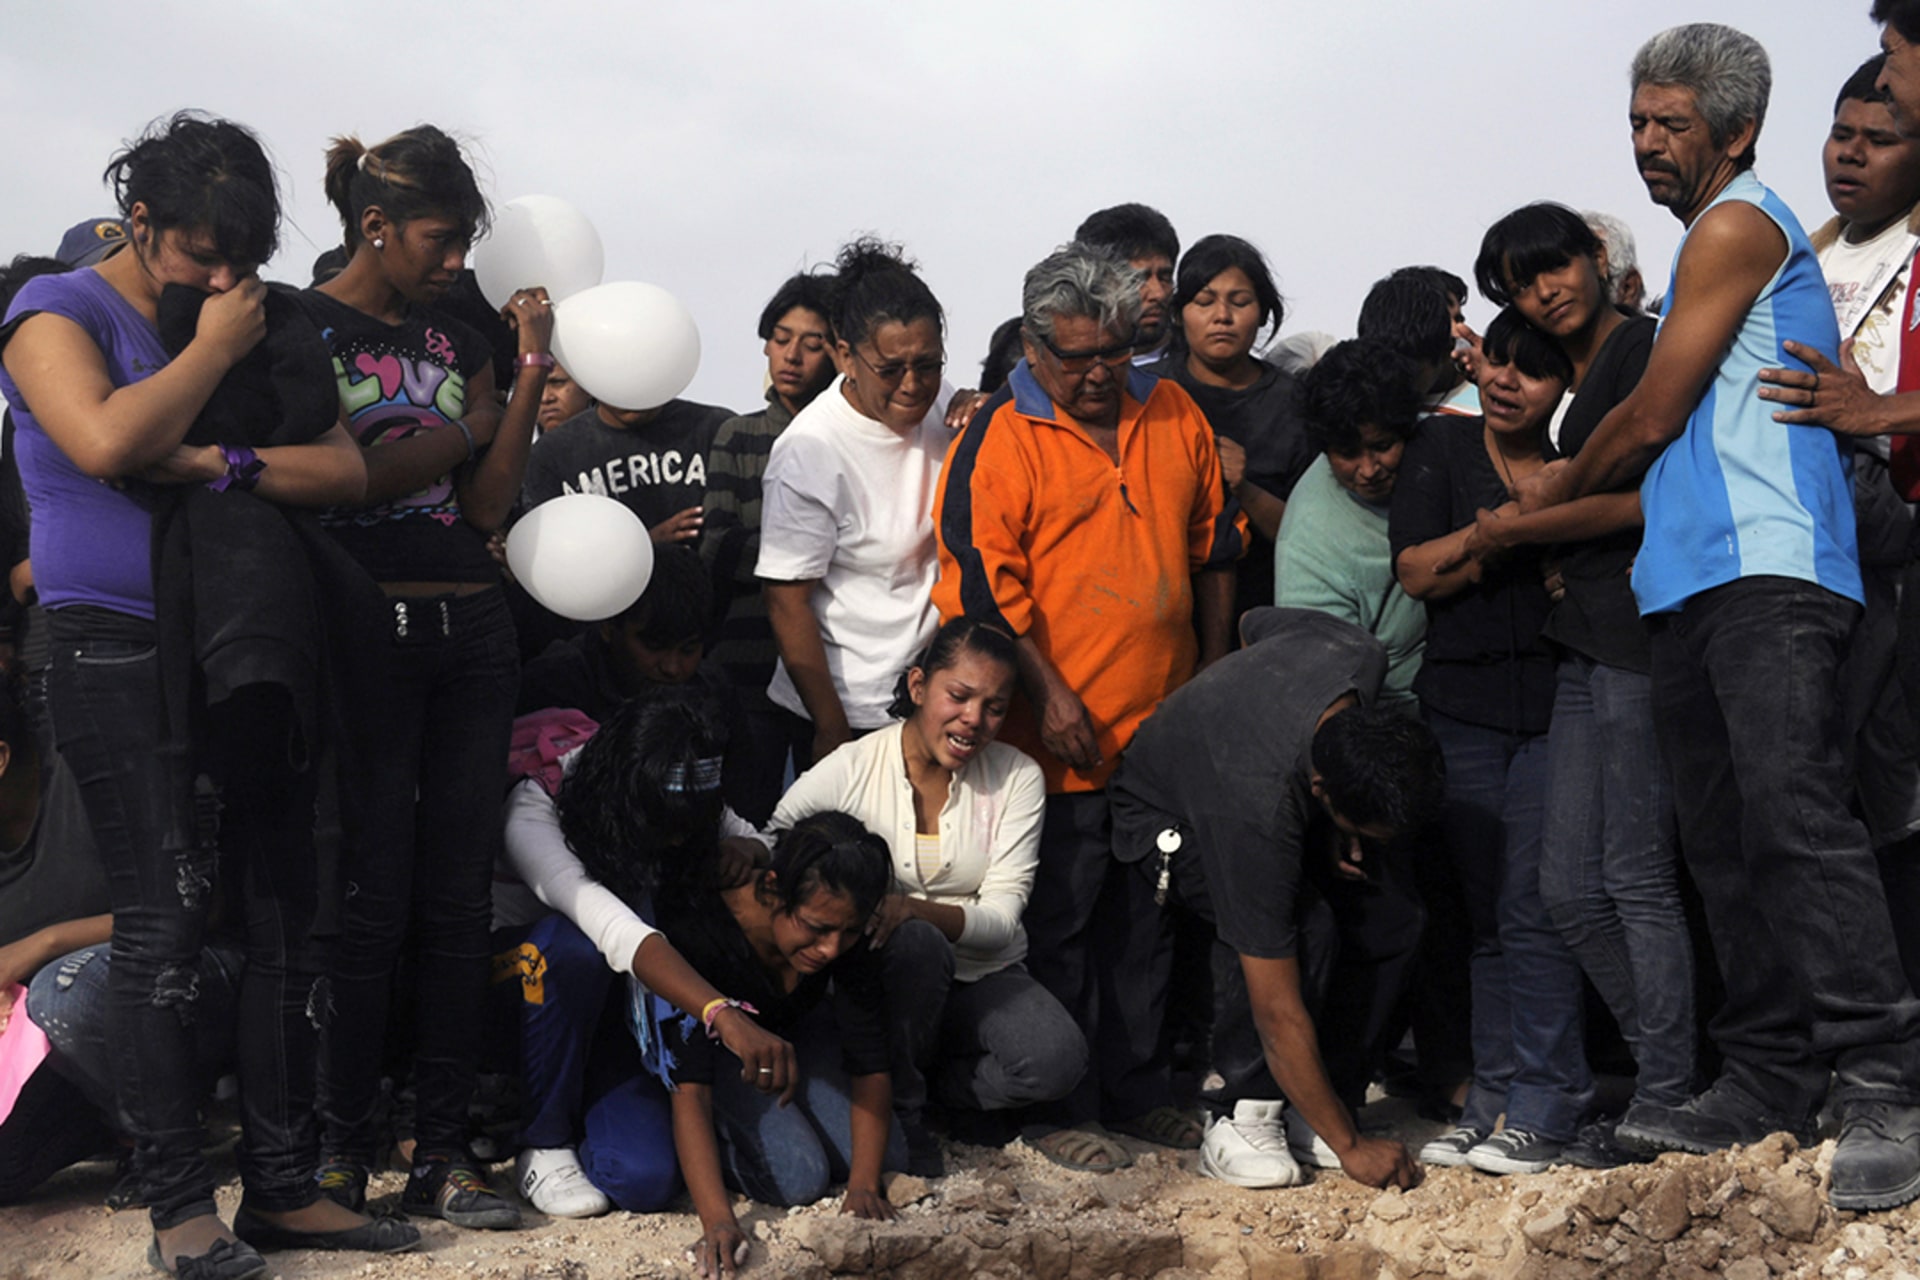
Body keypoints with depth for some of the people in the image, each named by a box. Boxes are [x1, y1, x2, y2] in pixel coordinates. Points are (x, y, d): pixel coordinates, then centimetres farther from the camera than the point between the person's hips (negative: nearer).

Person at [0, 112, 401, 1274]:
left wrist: (219, 463, -10)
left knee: (286, 918, 4)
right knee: (165, 921, -10)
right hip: (122, 652, -5)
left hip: (258, 654, 5)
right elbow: (107, 443, -20)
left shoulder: (268, 326, 14)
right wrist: (213, 347, -9)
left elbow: (347, 471, 4)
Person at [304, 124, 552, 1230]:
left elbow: (487, 505, 8)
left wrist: (532, 372, 1)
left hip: (471, 629, 5)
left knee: (460, 896, 4)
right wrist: (456, 432, -1)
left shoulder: (459, 340, 16)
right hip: (363, 629, -5)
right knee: (373, 899, -4)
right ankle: (342, 1147, 8)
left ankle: (444, 1151, 9)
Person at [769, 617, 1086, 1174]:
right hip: (880, 976, -2)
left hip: (981, 978, 2)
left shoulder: (1017, 778, -3)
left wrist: (913, 909, -31)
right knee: (918, 942, -37)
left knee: (1056, 1060, -27)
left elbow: (1000, 917, -11)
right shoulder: (850, 769, -9)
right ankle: (898, 1110, -14)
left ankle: (919, 1083, 0)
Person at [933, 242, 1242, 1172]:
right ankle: (1058, 1109, 15)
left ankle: (1133, 1087, 28)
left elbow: (1213, 548, 17)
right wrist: (1050, 695, -16)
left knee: (1143, 918, 15)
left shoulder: (1174, 417, 9)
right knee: (1058, 927, 3)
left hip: (1164, 731, 5)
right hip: (1062, 740, -5)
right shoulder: (999, 440, -8)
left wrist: (1211, 674, 14)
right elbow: (982, 587, -13)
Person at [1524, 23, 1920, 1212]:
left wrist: (1561, 489, 13)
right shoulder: (1725, 237, 27)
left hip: (1765, 574, -10)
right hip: (1696, 582, 10)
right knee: (1727, 842, 8)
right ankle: (1769, 1078, 12)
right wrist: (1542, 520, 26)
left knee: (1795, 814, -19)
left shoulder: (1737, 226, -3)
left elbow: (1650, 420, -4)